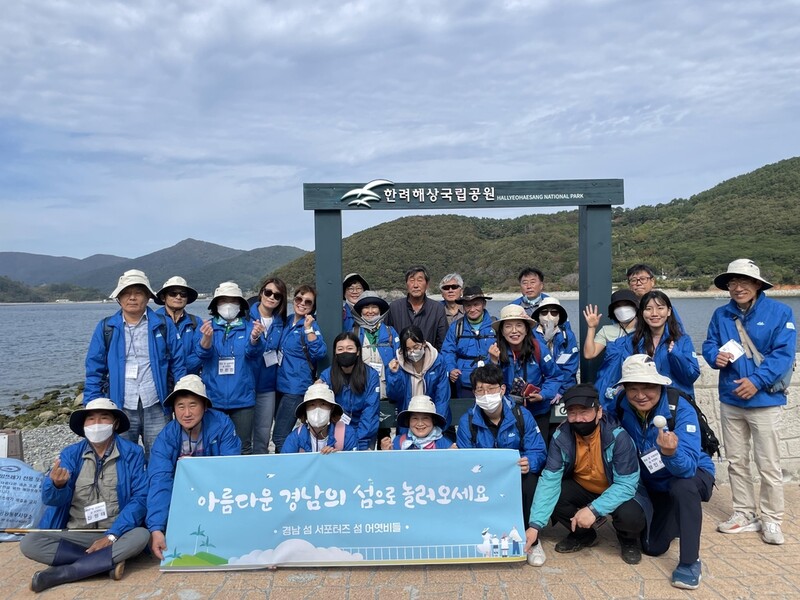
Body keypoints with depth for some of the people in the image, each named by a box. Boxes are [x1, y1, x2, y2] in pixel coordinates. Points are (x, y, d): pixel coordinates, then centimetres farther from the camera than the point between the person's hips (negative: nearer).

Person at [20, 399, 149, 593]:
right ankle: (109, 561, -20)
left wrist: (112, 535, -19)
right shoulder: (70, 454, 3)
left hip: (116, 534, -2)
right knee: (29, 543, -21)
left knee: (141, 536, -32)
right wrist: (57, 485, -33)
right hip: (74, 535, 2)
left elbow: (140, 497, -10)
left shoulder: (132, 453, -4)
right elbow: (50, 498, -9)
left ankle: (58, 573, -22)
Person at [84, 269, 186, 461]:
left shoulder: (163, 325, 2)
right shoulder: (106, 328, 4)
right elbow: (94, 370, 5)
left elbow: (178, 364, 2)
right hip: (120, 409, 1)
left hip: (155, 408, -1)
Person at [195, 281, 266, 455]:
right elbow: (202, 352, -14)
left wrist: (255, 338, -40)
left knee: (244, 447, 8)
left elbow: (255, 351, -16)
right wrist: (207, 338, -37)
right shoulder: (207, 327, 3)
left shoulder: (250, 327, 1)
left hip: (242, 399, 0)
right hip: (213, 399, 1)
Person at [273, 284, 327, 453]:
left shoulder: (311, 326, -10)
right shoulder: (287, 321, 10)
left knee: (279, 438, -8)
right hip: (281, 384, 8)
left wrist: (308, 329, -28)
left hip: (297, 387, -7)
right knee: (283, 433, 17)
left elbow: (320, 353, -23)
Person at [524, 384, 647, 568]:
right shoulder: (561, 436, -20)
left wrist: (594, 509, -41)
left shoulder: (618, 436, -29)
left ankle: (628, 540, 6)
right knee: (551, 495, -23)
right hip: (581, 489, 3)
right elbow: (549, 480, -24)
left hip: (618, 491, -3)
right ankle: (583, 534, 7)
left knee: (630, 516, -33)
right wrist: (535, 524, -33)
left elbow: (626, 484, -28)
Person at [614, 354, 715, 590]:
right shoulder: (620, 407, -22)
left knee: (682, 486, -39)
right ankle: (674, 519, 37)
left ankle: (690, 561, -20)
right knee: (652, 547, 3)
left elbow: (687, 467, -42)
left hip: (693, 475, -4)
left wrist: (671, 453, -62)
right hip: (653, 485, 4)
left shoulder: (681, 410, -32)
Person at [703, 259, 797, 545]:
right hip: (730, 400, 5)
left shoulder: (779, 312, -7)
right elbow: (709, 344, 10)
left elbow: (783, 353, -14)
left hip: (764, 400, -4)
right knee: (736, 461, 13)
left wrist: (757, 381, -23)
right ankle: (745, 514, 27)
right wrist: (715, 356, -14)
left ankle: (771, 520, 18)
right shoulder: (721, 315, 5)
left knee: (768, 464, 2)